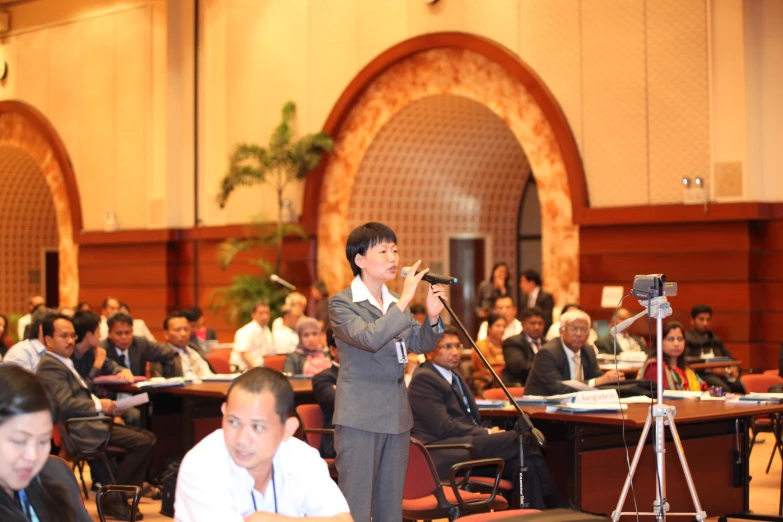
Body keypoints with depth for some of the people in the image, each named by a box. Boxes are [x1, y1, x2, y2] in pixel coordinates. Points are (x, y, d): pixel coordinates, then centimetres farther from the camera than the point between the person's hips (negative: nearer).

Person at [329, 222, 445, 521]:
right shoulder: (342, 303, -9)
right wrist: (405, 301, -28)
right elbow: (369, 338, -26)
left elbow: (421, 345, 11)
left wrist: (433, 317, -8)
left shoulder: (395, 302, 12)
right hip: (360, 418, -7)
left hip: (397, 417, 7)